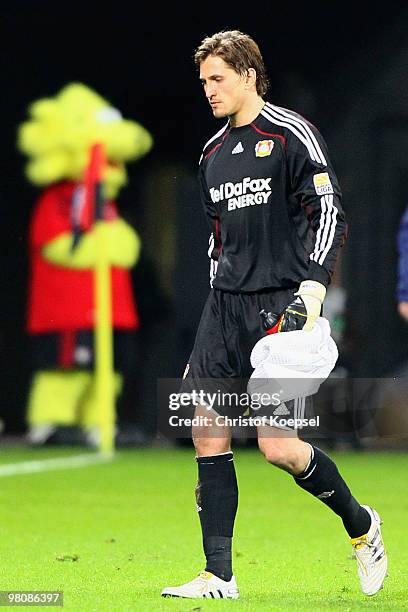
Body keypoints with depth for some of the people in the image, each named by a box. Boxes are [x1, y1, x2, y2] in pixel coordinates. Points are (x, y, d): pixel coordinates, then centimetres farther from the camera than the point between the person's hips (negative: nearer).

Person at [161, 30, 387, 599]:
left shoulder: (292, 134, -5)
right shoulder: (213, 153, 16)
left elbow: (330, 213, -10)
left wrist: (311, 289, -18)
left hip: (284, 301, -7)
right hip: (228, 303, 7)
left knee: (279, 446, -12)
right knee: (207, 431, -3)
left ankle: (361, 526, 14)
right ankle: (219, 576, 2)